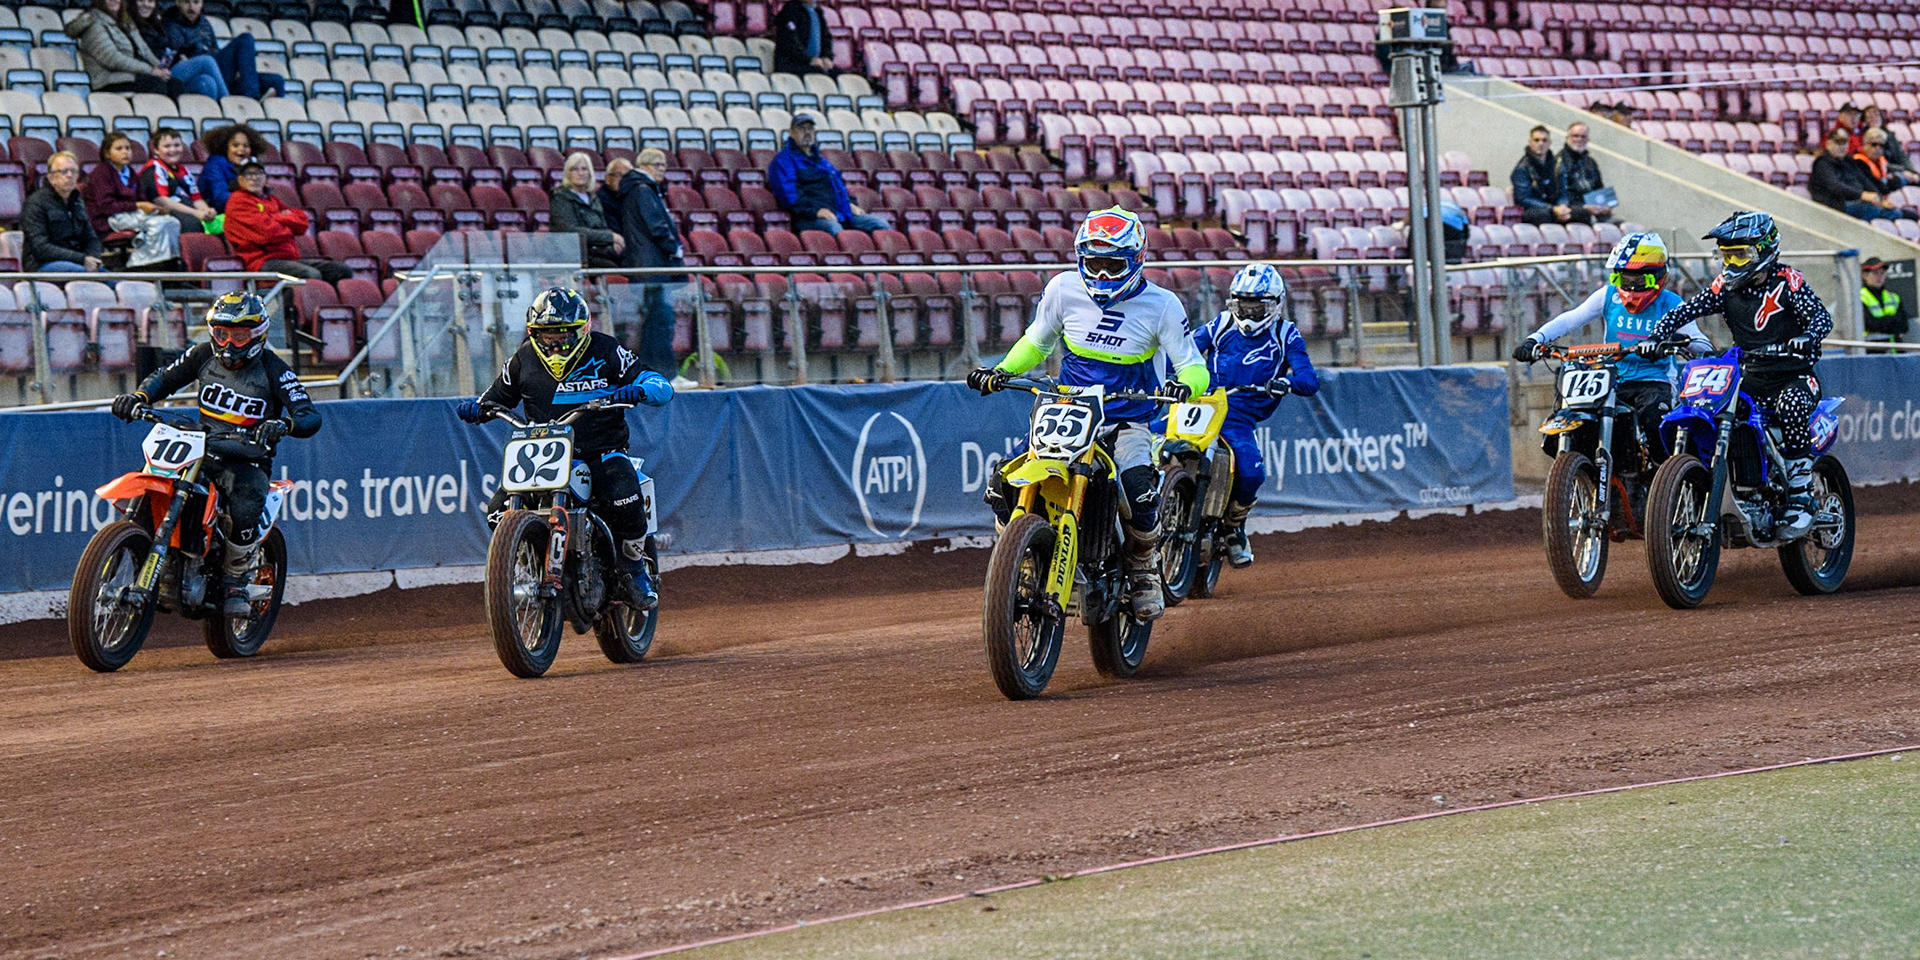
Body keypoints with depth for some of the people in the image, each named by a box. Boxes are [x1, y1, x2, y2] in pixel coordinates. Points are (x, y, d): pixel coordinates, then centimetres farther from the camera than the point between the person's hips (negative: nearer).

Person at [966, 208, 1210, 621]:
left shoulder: (1160, 304, -6)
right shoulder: (1064, 289, 1)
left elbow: (1193, 366, -4)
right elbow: (1037, 341, 17)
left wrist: (1185, 385, -28)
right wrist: (1001, 371, -1)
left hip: (1129, 423, -3)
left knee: (1139, 491, -33)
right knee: (1002, 486, -18)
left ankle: (1144, 570, -3)